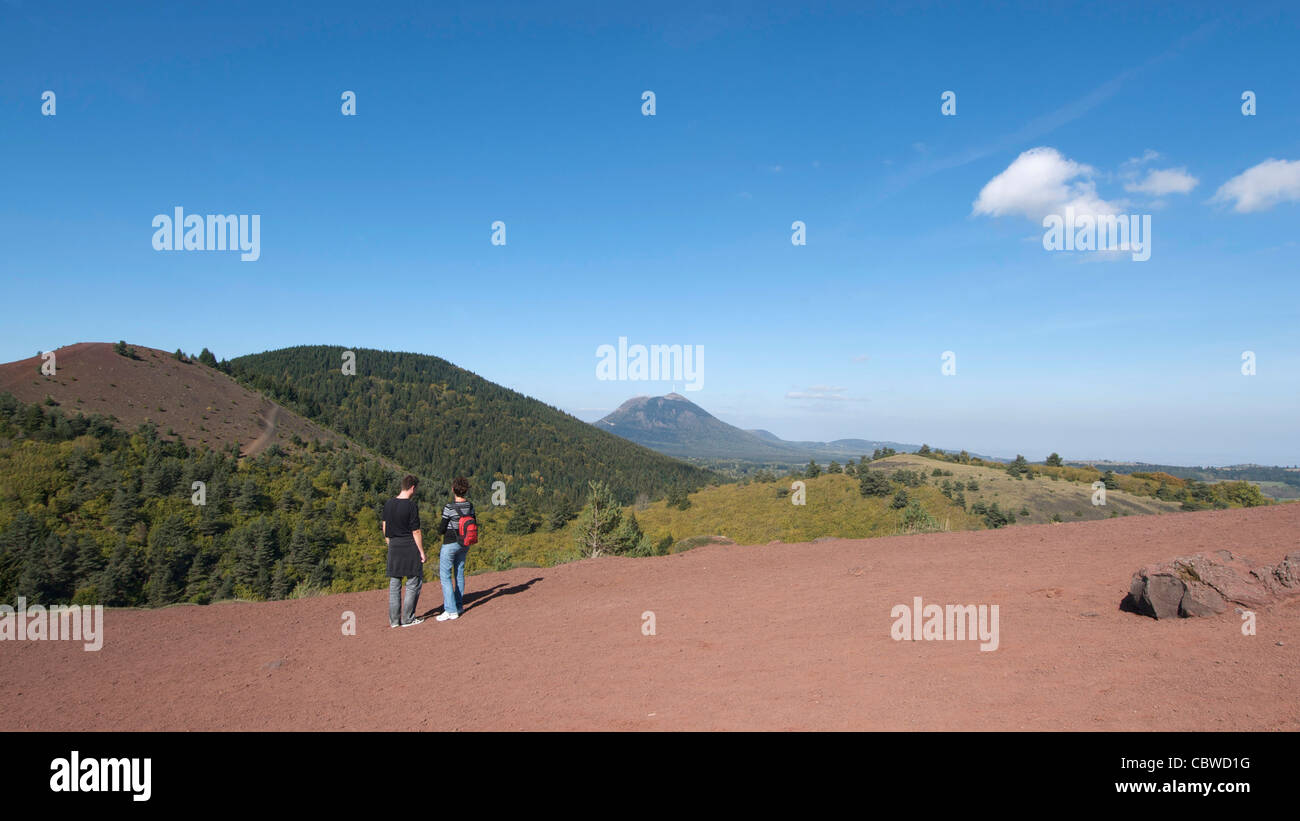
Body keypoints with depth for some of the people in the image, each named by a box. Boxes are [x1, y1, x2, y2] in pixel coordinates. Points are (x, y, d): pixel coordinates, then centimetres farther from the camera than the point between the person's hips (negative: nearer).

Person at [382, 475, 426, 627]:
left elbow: (385, 527, 12)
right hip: (410, 547, -6)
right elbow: (416, 532, -13)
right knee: (414, 583, 5)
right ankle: (407, 619, 6)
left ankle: (394, 619, 16)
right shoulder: (412, 506, -15)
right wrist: (421, 551, -6)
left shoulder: (388, 504, 4)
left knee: (394, 583, 11)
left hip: (394, 547, 6)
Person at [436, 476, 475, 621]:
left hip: (450, 544, -7)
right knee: (459, 573, 17)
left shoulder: (449, 507, -20)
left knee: (445, 575, -2)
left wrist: (439, 527, 8)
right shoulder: (469, 505, -1)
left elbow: (441, 529, -14)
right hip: (464, 544, 7)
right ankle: (459, 605, 26)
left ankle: (451, 610, -5)